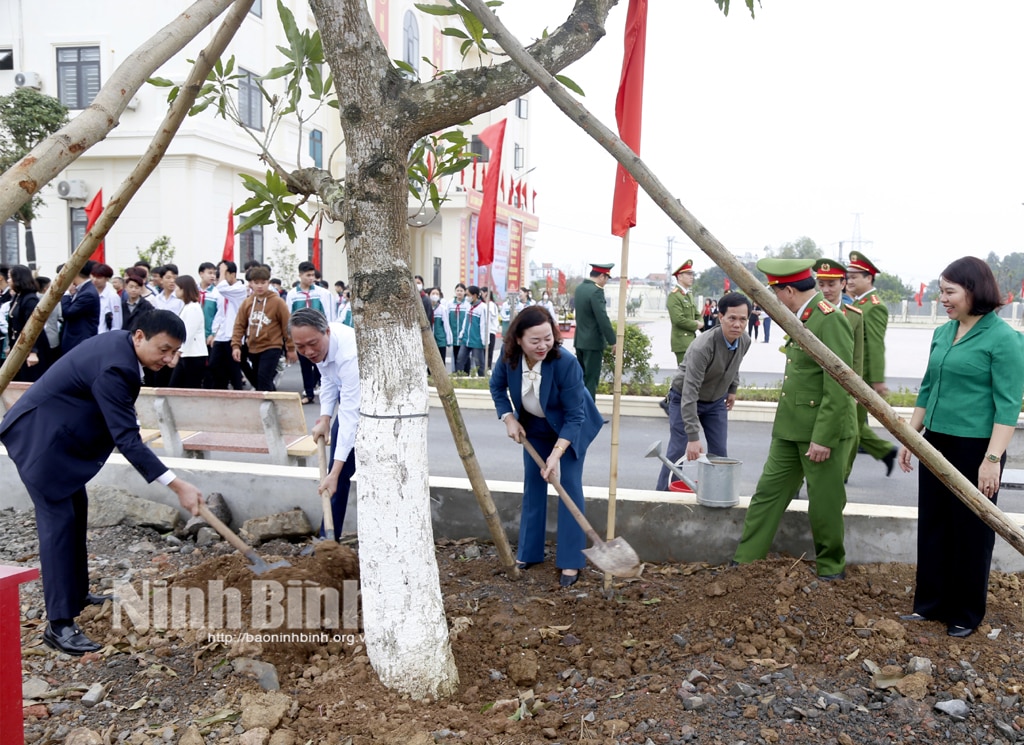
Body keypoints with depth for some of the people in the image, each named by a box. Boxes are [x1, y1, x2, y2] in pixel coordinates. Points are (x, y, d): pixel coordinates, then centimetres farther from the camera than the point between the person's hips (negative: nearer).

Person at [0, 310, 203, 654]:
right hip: (38, 437, -11)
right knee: (59, 520, -12)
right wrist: (178, 486, -35)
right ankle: (59, 624, -8)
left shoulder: (120, 343, 0)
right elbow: (127, 439, -33)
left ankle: (77, 593, 32)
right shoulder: (115, 368, -30)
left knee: (76, 509, 17)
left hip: (58, 434, 11)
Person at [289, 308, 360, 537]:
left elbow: (350, 416, -40)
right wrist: (325, 418, -4)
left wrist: (334, 473, -42)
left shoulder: (349, 355, -39)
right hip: (350, 399, 7)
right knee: (340, 471, 9)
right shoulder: (319, 342, -15)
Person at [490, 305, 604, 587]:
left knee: (570, 484, -8)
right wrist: (509, 419, -13)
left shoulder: (566, 363, -36)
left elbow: (574, 416, -30)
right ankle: (528, 552, 20)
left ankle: (570, 561, 1)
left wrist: (556, 454, -35)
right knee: (532, 483, 7)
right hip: (534, 425, 4)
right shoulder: (509, 354, -24)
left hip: (570, 426, -4)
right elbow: (497, 386, -3)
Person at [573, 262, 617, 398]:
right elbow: (603, 318, -22)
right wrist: (612, 341, -17)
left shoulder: (579, 288, 9)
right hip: (593, 342, -9)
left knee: (581, 377, 16)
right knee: (591, 380, -3)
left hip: (580, 340, 9)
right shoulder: (596, 291, -19)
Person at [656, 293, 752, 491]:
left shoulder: (745, 342, -14)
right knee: (678, 451, -6)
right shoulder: (703, 347, -36)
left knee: (719, 452, 3)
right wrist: (693, 437, -41)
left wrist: (732, 389, 12)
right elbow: (689, 393, -38)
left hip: (716, 401, 6)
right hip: (685, 399, -6)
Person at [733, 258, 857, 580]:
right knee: (768, 493, 10)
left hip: (824, 432, -9)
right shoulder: (801, 318, 11)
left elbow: (839, 387, -21)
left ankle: (831, 569, 25)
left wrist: (823, 437, -22)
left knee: (824, 505, 6)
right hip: (790, 429, 9)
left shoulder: (831, 320, -18)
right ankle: (744, 560, 18)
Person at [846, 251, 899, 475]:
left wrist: (878, 380, -22)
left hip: (861, 377, -9)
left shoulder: (874, 306, -15)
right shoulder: (857, 304, 14)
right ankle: (886, 451, 28)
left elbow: (877, 346, -20)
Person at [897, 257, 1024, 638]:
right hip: (936, 442, 7)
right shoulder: (942, 333, 8)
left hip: (975, 448, -7)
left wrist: (992, 458, -20)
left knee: (970, 531, 7)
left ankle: (966, 614, 23)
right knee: (931, 525, 14)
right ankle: (930, 603, 28)